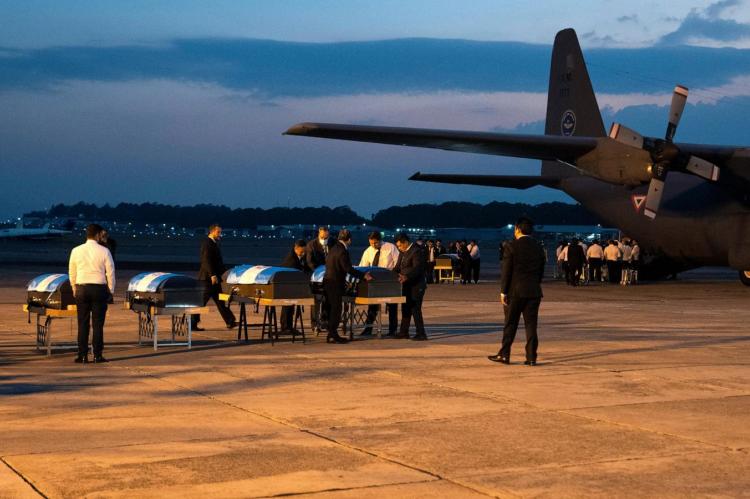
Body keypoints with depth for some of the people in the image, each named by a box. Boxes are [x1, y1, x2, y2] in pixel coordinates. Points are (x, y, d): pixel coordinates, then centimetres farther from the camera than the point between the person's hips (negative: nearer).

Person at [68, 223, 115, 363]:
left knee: (83, 323, 6)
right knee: (98, 324, 2)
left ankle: (82, 355, 6)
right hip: (99, 288, -2)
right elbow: (110, 272, -2)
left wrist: (74, 289, 21)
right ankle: (97, 355, 2)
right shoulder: (104, 251, -5)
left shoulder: (76, 251, 2)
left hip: (81, 289, 2)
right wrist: (111, 290, 10)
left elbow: (71, 272, 9)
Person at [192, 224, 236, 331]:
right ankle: (192, 324, -3)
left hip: (214, 278, 10)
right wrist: (212, 275, -28)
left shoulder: (214, 243, 17)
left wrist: (224, 272, 19)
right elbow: (206, 261, -23)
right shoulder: (207, 244, -13)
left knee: (220, 301, 10)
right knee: (201, 301, -6)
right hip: (208, 278, -10)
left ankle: (230, 322, 12)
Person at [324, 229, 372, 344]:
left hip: (328, 282, 9)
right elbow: (348, 269, -21)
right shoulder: (342, 251, -17)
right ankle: (333, 335, -2)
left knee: (331, 309, 13)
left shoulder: (333, 248, 12)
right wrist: (363, 275, -15)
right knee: (336, 309, -4)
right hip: (335, 283, -9)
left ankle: (331, 334, 17)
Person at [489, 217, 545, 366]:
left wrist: (503, 292, -5)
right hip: (534, 291, 4)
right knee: (531, 325, 4)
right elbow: (541, 270, 10)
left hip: (516, 291, -4)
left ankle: (504, 355, 8)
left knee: (510, 324, 4)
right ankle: (531, 357, 2)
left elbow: (506, 271, -9)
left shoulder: (512, 246, -8)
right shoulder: (538, 247, 7)